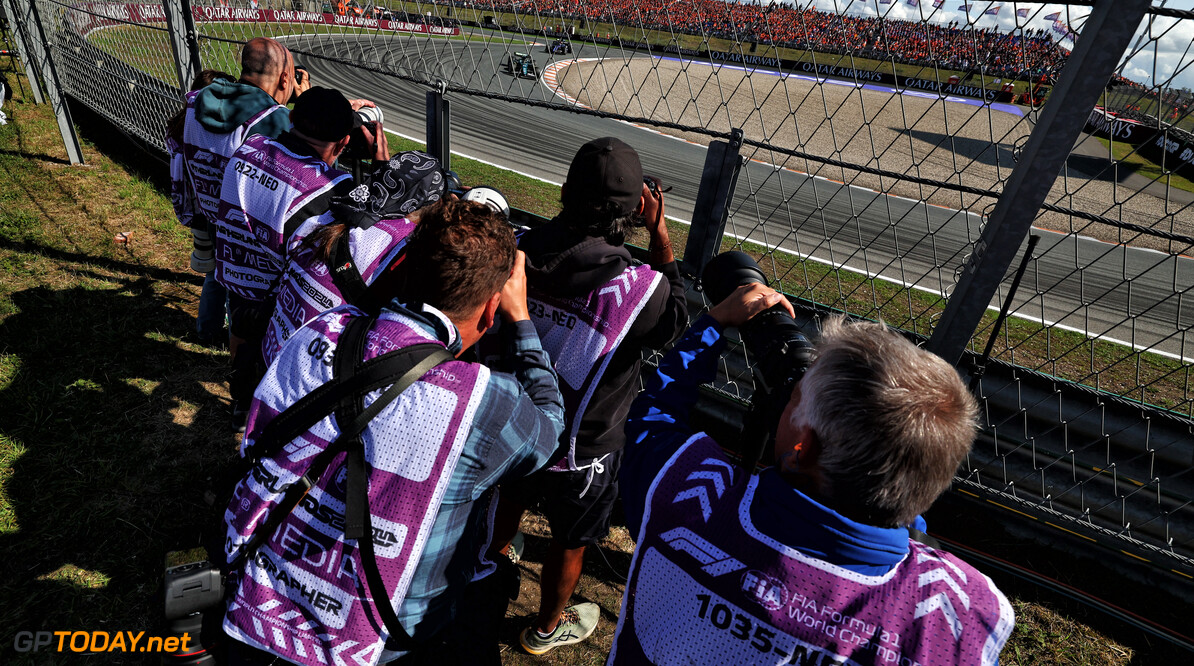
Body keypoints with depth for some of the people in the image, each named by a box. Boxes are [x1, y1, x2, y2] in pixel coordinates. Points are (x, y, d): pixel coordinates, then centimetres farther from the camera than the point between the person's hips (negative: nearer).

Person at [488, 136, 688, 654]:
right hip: (580, 451, -4)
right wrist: (659, 234, -10)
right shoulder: (639, 288, -32)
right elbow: (675, 320, -9)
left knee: (510, 498, 35)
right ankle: (547, 628, 53)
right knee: (569, 540, 25)